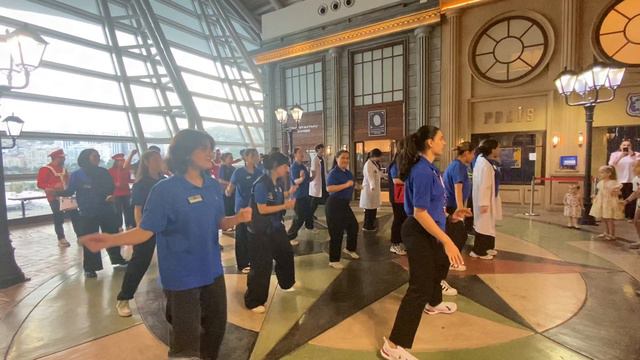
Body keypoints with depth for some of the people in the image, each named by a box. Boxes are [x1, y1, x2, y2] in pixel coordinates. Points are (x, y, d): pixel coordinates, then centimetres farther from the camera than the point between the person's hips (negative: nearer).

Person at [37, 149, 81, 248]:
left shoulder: (63, 168, 14)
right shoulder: (45, 169, -9)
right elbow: (40, 184, -14)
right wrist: (54, 186, -27)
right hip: (55, 198, -6)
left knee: (75, 216, 4)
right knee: (59, 219, 1)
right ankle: (61, 239, 12)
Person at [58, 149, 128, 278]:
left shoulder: (104, 172, 4)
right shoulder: (77, 175, -4)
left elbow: (111, 188, 13)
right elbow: (70, 191, -7)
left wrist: (111, 196, -6)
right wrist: (59, 192, -26)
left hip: (107, 211, 3)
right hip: (88, 213, -3)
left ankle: (117, 259, 31)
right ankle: (90, 268, 12)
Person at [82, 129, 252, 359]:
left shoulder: (213, 186, 1)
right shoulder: (165, 189, -17)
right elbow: (145, 231, -16)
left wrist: (238, 218, -14)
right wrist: (111, 240, -32)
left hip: (212, 271, 6)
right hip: (182, 276, -6)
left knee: (216, 324, 22)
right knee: (186, 337, 6)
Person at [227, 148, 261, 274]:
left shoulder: (259, 172, 3)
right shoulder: (238, 172, -10)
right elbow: (230, 187, -14)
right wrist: (228, 191, -35)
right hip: (242, 208, -4)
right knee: (242, 237, 3)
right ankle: (243, 264, 15)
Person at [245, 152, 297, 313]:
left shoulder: (276, 183, 3)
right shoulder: (261, 185, -23)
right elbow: (262, 209, -25)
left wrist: (288, 193, 7)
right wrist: (284, 206, -25)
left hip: (276, 227, 9)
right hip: (261, 232, -9)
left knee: (286, 254, 24)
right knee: (262, 266, -3)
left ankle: (287, 284, 49)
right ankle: (253, 301, 14)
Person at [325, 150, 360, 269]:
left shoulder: (348, 173, 10)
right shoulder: (333, 173, -16)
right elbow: (329, 188, -31)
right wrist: (346, 185, -29)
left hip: (345, 204, 9)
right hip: (334, 205, -9)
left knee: (353, 225, 19)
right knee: (336, 233, -4)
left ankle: (350, 248, 45)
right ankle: (333, 260, 10)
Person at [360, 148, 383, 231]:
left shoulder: (375, 163, 14)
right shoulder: (368, 164, -16)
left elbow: (379, 174, 22)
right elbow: (369, 176, -31)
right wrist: (372, 186, -42)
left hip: (375, 188, 9)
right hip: (369, 188, -9)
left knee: (373, 208, 13)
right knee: (369, 208, -2)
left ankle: (371, 225, 24)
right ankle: (367, 226, 7)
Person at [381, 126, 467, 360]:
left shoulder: (428, 168, 8)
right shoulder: (422, 171, -24)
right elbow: (420, 213, -28)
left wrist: (450, 215, 25)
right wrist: (447, 241, -27)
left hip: (427, 232, 11)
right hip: (419, 234, -11)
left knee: (441, 263, 33)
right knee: (420, 287, -10)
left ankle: (433, 304, 59)